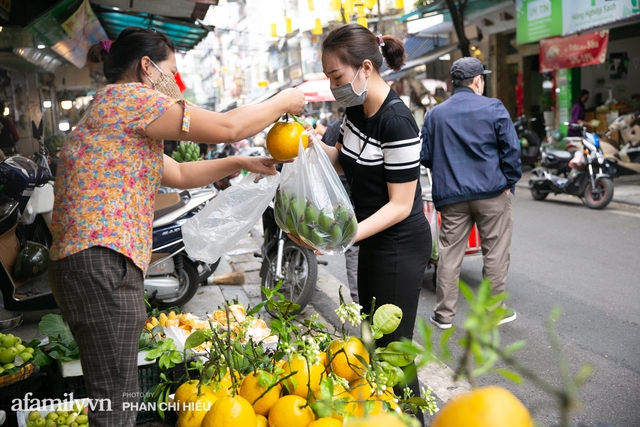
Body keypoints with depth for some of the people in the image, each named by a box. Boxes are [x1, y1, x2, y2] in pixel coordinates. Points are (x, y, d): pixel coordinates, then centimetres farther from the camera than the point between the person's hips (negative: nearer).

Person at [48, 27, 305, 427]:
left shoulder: (112, 111, 26)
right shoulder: (128, 95, -6)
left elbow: (180, 174, 29)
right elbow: (228, 127, -9)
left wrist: (242, 163, 24)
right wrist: (284, 102, 6)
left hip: (105, 263, 11)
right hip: (101, 263, -11)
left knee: (118, 395, 16)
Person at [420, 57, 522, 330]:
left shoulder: (435, 114, 6)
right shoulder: (494, 108, -3)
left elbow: (425, 156, 8)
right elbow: (511, 149, -6)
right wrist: (509, 182, 4)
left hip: (451, 195, 3)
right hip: (492, 192, -2)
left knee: (449, 254, 8)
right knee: (495, 253, 9)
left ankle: (444, 314, 14)